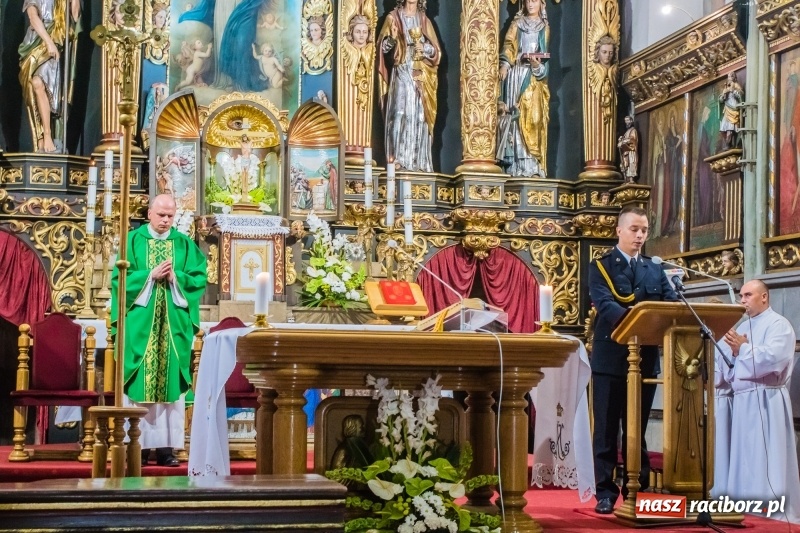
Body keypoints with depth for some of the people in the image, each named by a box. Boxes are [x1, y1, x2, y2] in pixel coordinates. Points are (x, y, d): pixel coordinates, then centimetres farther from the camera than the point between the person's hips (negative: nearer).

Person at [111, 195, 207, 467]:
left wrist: (176, 278, -14)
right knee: (139, 382, -3)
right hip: (140, 324, -1)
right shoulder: (133, 241, 4)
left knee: (171, 381, -1)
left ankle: (166, 447, 1)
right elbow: (120, 278, -3)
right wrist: (151, 276, -14)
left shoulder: (185, 244, 9)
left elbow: (199, 278, 2)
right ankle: (138, 445, 1)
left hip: (173, 324, 1)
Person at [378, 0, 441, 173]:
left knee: (419, 115, -2)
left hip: (420, 76, 3)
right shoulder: (393, 17, 7)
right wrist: (392, 39, -19)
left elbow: (436, 50, 12)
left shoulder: (424, 21, 15)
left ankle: (418, 161, -1)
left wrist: (424, 48, -9)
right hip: (401, 73, -3)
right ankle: (397, 159, -18)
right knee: (399, 113, -15)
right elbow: (383, 46, 1)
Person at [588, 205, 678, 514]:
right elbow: (604, 304, -16)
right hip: (611, 358, -4)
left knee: (637, 430, 11)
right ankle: (606, 492, 6)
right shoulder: (600, 266, 0)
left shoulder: (655, 270, 14)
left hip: (645, 358, 4)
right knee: (607, 430, 2)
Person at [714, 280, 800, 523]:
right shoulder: (741, 327, 19)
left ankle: (776, 516, -5)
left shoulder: (779, 325, -3)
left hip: (765, 401, -8)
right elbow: (727, 366, 15)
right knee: (744, 461, 8)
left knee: (767, 462, -9)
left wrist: (743, 348, -14)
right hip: (742, 400, 8)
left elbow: (773, 358, -19)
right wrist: (733, 351, -4)